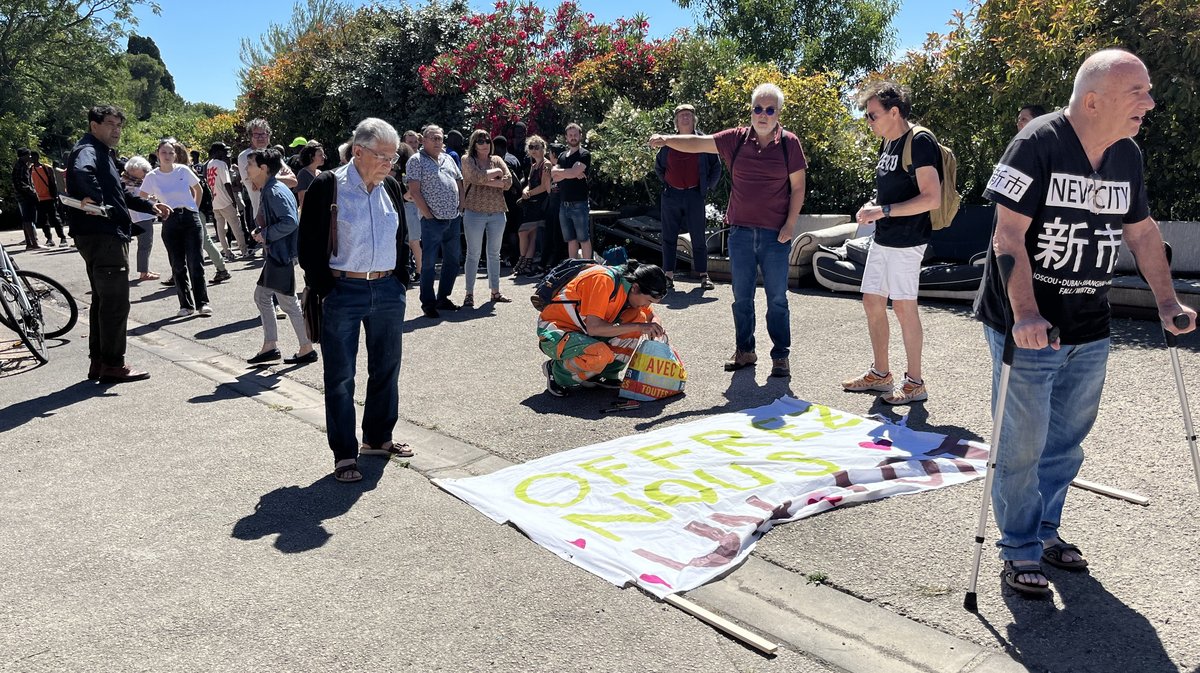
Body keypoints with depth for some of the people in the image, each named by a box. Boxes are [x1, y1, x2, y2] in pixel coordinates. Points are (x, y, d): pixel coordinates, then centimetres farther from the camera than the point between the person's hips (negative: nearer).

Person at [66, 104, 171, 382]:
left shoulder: (102, 153, 21)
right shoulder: (88, 150, -11)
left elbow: (118, 194, 31)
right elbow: (81, 171, -37)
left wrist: (149, 205, 25)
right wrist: (93, 197, -25)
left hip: (105, 237, 11)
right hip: (103, 236, -11)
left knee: (103, 301, 14)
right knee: (116, 302, -6)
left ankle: (99, 362, 22)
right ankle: (113, 365, -1)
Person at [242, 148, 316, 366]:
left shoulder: (275, 192, -18)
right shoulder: (268, 191, 13)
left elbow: (290, 222, -28)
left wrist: (265, 234, -18)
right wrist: (262, 233, 10)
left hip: (282, 254, -11)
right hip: (274, 253, 11)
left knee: (288, 302, -3)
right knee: (261, 296, 15)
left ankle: (307, 349, 8)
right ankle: (270, 346, 21)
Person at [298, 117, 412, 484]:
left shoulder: (390, 186, 7)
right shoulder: (328, 186, -9)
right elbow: (310, 243, -6)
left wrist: (400, 281, 10)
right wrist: (324, 290, -8)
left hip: (388, 291, 5)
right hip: (344, 292, -5)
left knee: (386, 368, 14)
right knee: (340, 376, 3)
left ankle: (378, 438, 32)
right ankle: (344, 454, 13)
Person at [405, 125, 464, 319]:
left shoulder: (448, 159, 16)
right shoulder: (417, 160, -4)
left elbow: (459, 184, 20)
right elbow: (414, 191, -11)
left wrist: (462, 208, 9)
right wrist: (428, 215, -13)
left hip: (454, 219, 7)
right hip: (432, 221, -7)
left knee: (452, 260, 12)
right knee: (428, 262, -2)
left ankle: (443, 298, 24)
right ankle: (428, 303, 6)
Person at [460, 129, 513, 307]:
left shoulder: (497, 160, 12)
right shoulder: (468, 161, 1)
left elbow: (508, 181, -3)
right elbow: (478, 177, -18)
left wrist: (486, 181, -12)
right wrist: (496, 172, -5)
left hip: (497, 213, 4)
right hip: (475, 213, -4)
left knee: (494, 254, 11)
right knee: (473, 254, 0)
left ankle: (495, 291, 19)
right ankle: (469, 293, 7)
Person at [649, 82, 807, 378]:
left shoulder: (789, 143, 0)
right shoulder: (737, 139, 4)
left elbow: (798, 187, 1)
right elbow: (698, 143, -3)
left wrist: (790, 224, -6)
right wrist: (666, 140, -19)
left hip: (775, 234, -2)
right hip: (740, 231, 3)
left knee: (777, 298, 3)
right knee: (741, 296, 10)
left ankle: (781, 356, 14)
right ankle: (744, 351, 23)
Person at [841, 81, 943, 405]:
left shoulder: (919, 143, -15)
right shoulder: (888, 143, 13)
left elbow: (932, 198, -22)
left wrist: (883, 210, -22)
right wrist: (872, 206, 4)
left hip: (906, 240, -9)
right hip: (882, 238, 9)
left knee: (903, 305, -4)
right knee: (872, 301, 11)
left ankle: (914, 383, 8)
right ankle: (880, 373, 24)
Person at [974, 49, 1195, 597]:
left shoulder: (1127, 155, 7)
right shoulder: (1037, 144, -15)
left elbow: (1142, 231, 17)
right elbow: (1009, 234, -21)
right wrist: (1025, 313, -29)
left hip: (1089, 331, 7)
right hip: (1028, 327, -7)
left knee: (1067, 440, 17)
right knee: (1023, 446, 2)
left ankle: (1045, 529, 36)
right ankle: (1020, 551, 18)